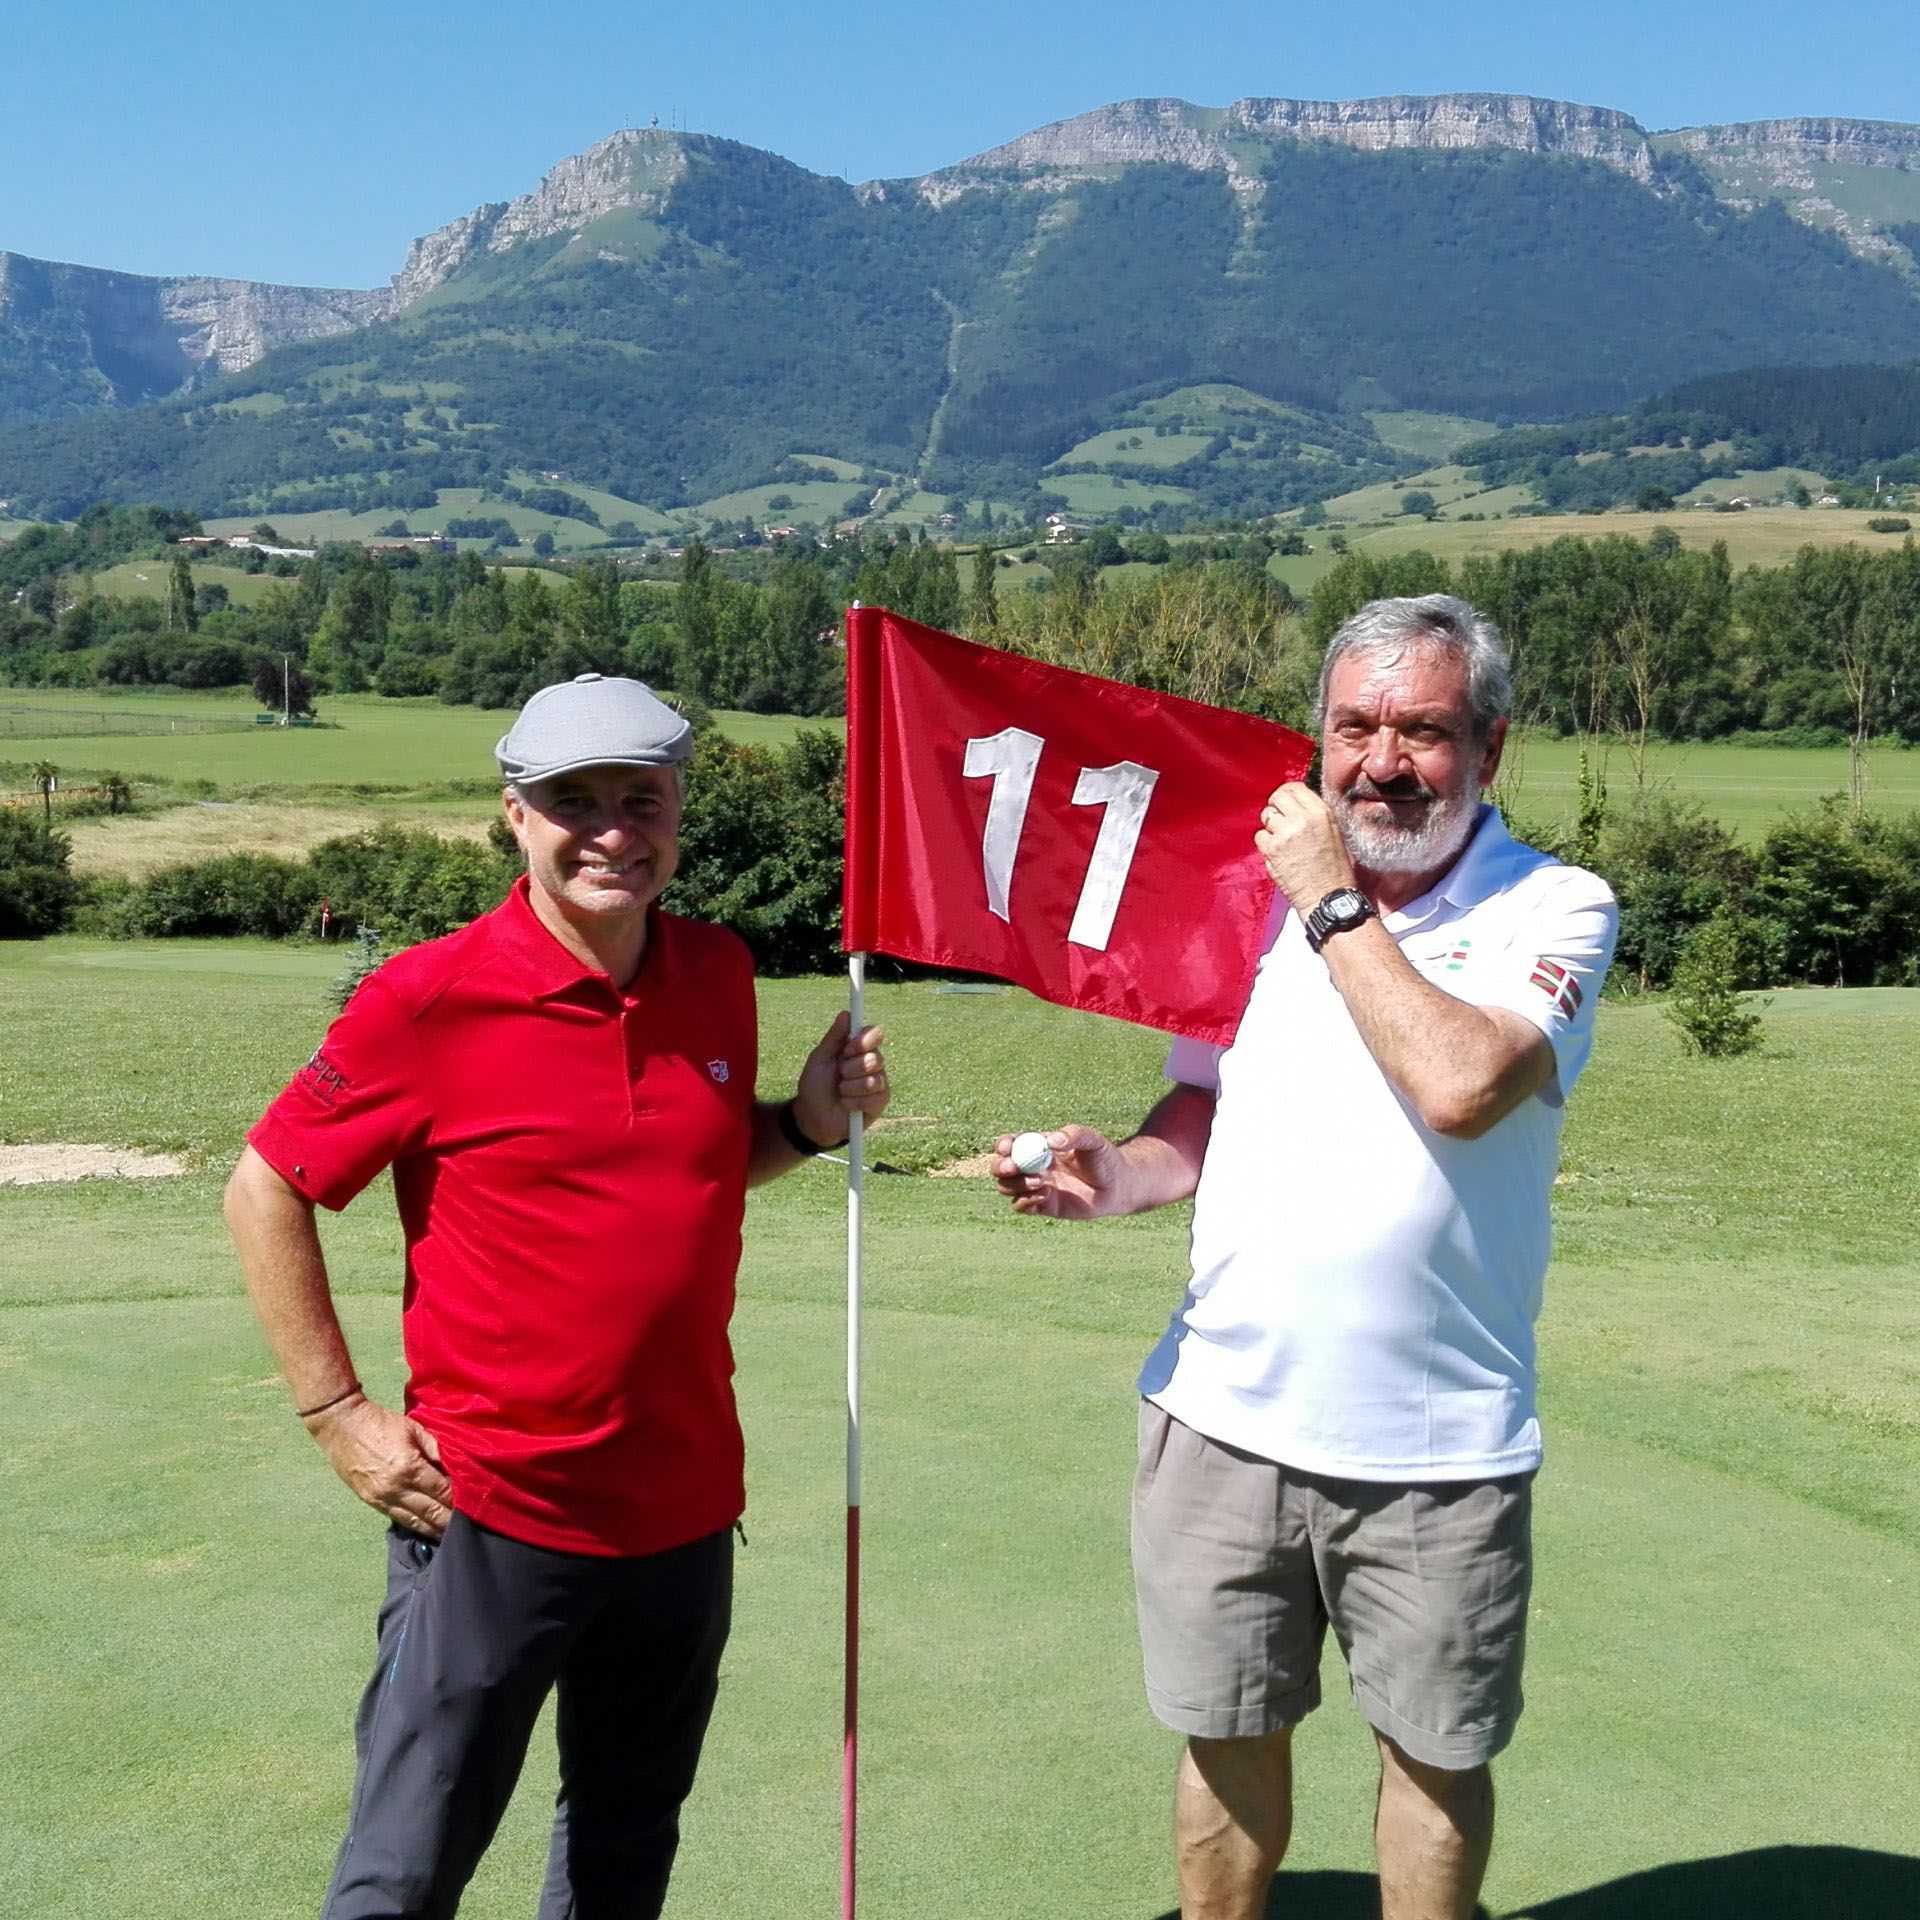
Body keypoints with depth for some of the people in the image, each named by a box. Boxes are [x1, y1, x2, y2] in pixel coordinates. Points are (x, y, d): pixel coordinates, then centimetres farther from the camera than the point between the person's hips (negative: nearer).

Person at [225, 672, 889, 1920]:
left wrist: (813, 1122, -4)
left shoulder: (718, 973, 0)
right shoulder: (431, 999, -14)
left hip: (684, 1505, 5)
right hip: (493, 1514, -5)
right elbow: (265, 1192, -6)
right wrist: (338, 1414, -9)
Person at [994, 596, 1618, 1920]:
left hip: (1437, 1444, -3)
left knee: (1439, 1756, 15)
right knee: (1231, 1736, 16)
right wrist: (1113, 1177, -7)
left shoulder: (1553, 911, -7)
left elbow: (1461, 1087, -26)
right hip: (1226, 1414, 3)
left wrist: (1334, 904, -16)